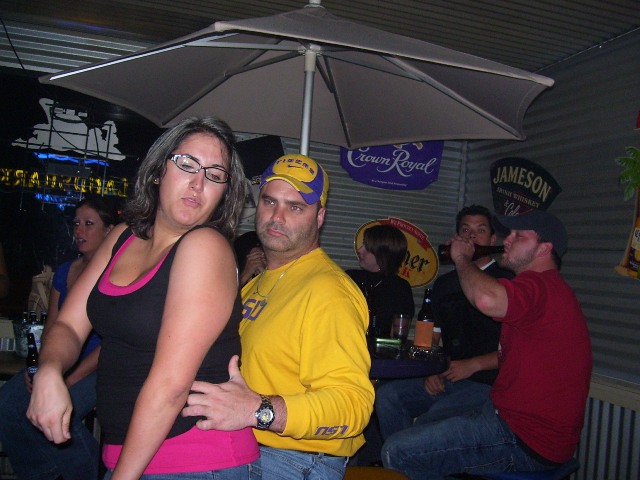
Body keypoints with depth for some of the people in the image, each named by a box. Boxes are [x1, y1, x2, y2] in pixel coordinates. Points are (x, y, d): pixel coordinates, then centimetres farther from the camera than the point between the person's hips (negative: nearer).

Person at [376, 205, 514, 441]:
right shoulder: (444, 283, 19)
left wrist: (473, 365, -13)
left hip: (486, 384, -6)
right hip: (444, 380, 6)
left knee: (427, 422, -30)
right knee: (387, 395, -18)